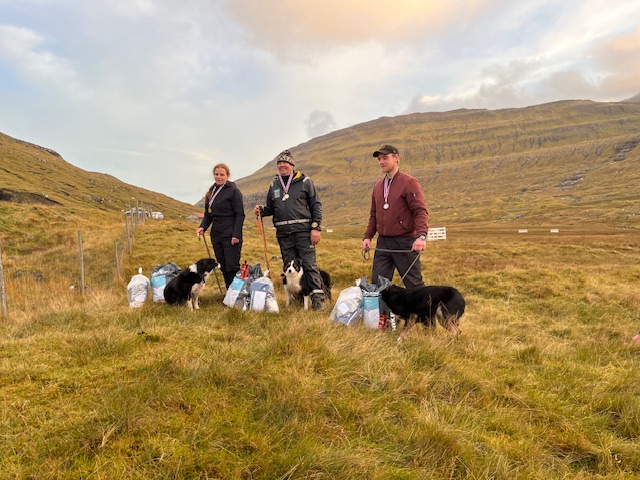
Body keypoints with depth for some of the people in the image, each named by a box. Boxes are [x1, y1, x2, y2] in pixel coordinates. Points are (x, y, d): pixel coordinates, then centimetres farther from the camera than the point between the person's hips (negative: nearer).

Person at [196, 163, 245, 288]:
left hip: (230, 236, -7)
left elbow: (240, 214, -9)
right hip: (216, 235, 7)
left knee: (232, 267, -7)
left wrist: (236, 235, -17)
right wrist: (203, 227, -1)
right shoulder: (211, 192, 14)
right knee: (223, 268, 10)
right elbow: (208, 214, 18)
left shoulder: (233, 190, -5)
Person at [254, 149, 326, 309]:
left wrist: (316, 228, -9)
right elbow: (271, 208, 22)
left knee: (309, 264, -8)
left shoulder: (305, 182, 2)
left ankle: (318, 296, -4)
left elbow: (316, 205, -1)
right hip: (283, 233, 5)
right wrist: (262, 210, -1)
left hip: (303, 231, -5)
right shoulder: (274, 186, 16)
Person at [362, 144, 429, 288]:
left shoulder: (409, 182, -5)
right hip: (382, 243, 6)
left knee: (414, 284, 2)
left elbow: (420, 211, -13)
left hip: (405, 243, -6)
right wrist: (368, 236, 7)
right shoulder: (377, 187, 15)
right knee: (377, 284, 4)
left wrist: (421, 236, -28)